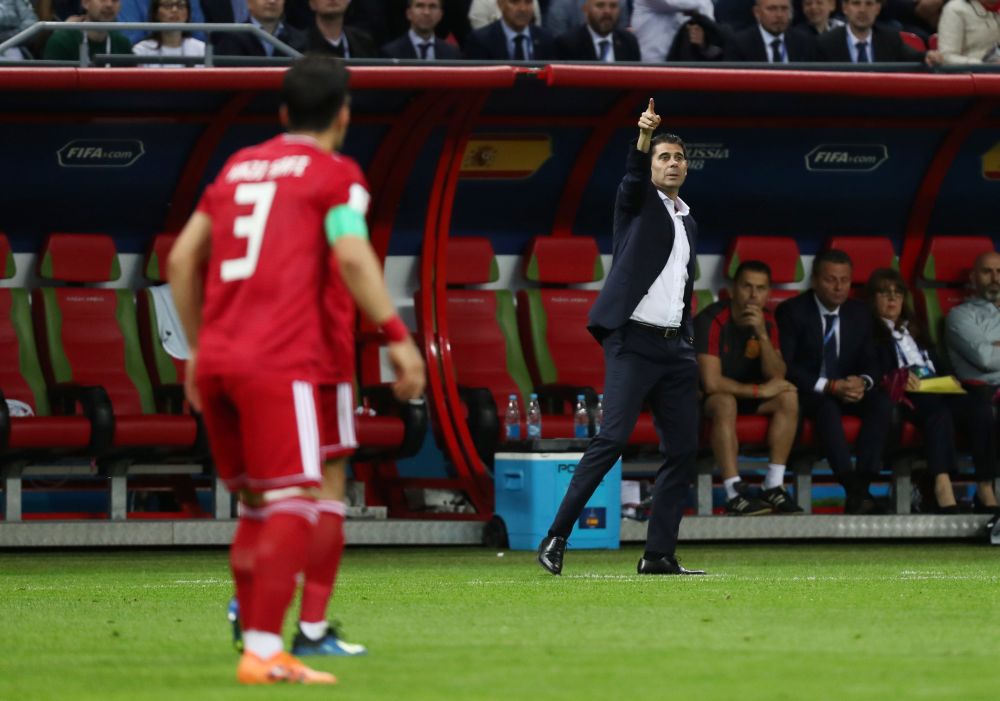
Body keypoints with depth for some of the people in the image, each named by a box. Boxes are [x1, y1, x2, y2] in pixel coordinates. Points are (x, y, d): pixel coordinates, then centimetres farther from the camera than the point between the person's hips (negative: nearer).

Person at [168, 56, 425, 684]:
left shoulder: (238, 167, 21)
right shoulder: (336, 174, 3)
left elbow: (182, 261, 20)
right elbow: (353, 257, -13)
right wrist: (399, 337, -11)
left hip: (215, 359, 7)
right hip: (280, 363, -7)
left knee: (258, 507, 15)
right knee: (294, 505, -10)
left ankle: (257, 647, 13)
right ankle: (264, 652, -22)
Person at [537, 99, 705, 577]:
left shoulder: (688, 223, 22)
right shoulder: (638, 201, 4)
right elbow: (634, 177, -20)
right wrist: (644, 136, -40)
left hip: (674, 348, 7)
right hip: (632, 340, -7)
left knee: (682, 449, 2)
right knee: (612, 438, -18)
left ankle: (659, 554, 4)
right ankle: (556, 538, -17)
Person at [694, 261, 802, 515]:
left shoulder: (767, 321, -3)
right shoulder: (712, 321, -23)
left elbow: (777, 377, -11)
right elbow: (712, 383, -30)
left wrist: (762, 334, -24)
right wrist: (759, 391, -21)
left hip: (743, 393, 6)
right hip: (702, 396, -6)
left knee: (788, 397, -17)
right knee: (726, 403, -38)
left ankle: (774, 487, -19)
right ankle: (734, 494, -42)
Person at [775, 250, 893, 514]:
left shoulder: (859, 313, 9)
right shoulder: (792, 312, -6)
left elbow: (870, 361, 8)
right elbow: (785, 365, -14)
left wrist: (863, 381, -18)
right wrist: (828, 386, -25)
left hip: (848, 388, 5)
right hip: (806, 393, -5)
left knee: (882, 402, -26)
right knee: (828, 407, -38)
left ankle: (863, 481, -35)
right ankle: (854, 491, -50)